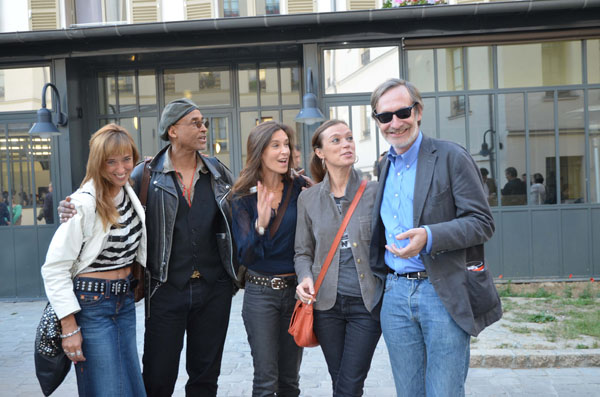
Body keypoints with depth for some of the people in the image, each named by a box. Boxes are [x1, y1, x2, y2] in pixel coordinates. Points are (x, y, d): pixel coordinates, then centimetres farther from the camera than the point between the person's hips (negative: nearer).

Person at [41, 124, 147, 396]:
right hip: (92, 305, -7)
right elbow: (54, 268, -17)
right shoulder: (84, 204, -19)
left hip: (125, 301, 7)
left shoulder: (129, 192, 2)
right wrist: (69, 328, -17)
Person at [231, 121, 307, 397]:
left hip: (295, 290, 2)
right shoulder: (243, 198, -5)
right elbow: (245, 256, -11)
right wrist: (260, 224, -28)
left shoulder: (300, 189, -1)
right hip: (261, 293, -2)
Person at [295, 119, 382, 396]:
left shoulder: (374, 192, -2)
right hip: (327, 303, 2)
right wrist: (306, 278, -9)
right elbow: (303, 252, 10)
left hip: (367, 302, -2)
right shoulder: (308, 199, 4)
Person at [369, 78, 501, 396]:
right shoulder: (386, 166, 14)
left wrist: (430, 237, -24)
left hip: (444, 294, -5)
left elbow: (482, 223, -11)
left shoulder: (451, 157, -6)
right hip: (395, 294, 6)